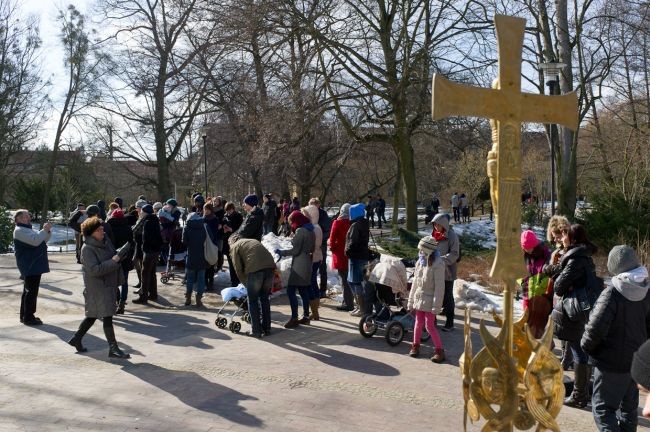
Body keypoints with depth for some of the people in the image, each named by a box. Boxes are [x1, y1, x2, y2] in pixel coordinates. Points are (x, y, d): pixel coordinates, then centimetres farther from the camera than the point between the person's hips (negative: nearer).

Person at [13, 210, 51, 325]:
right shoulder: (20, 231, -13)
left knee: (28, 291, 16)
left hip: (34, 266, 11)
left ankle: (25, 316, 25)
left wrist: (47, 231, 1)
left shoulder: (28, 229, 20)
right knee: (31, 292, -8)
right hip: (30, 266, -11)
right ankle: (28, 318, -3)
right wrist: (45, 230, -19)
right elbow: (35, 241, -27)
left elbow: (44, 239, 20)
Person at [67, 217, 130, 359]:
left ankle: (76, 339, 34)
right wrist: (113, 261, -25)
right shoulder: (87, 249, -17)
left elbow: (113, 256, 23)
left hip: (108, 284, 8)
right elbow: (94, 270, -25)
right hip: (97, 287, -8)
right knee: (107, 315, -7)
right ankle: (113, 348, -2)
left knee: (93, 314, 18)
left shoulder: (105, 241, 7)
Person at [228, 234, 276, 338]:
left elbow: (238, 269, 9)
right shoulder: (254, 241, 35)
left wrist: (245, 279, 26)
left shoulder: (235, 246, 17)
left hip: (255, 269, -6)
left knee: (253, 301, 8)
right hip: (270, 266, 6)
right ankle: (266, 328, 26)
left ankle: (256, 331, 10)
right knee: (264, 298, 19)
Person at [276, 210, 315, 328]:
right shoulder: (310, 231, 13)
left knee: (291, 291, -8)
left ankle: (294, 318, -9)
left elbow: (295, 250, -15)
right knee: (303, 291, 13)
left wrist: (281, 252, -5)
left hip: (299, 265, -10)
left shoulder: (300, 231, -14)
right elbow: (311, 248, 19)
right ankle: (306, 316, 18)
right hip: (307, 263, 10)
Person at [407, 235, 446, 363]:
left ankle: (439, 350, 8)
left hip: (429, 300, -6)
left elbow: (439, 287, -17)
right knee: (418, 323, 15)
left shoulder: (437, 264, -17)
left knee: (430, 326, -4)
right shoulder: (420, 262, 5)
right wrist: (411, 301, 12)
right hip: (419, 298, 6)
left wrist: (436, 306, -18)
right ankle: (415, 345, 29)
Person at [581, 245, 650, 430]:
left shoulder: (612, 294, -23)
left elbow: (596, 328, -26)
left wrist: (586, 346, -9)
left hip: (611, 362, -7)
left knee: (603, 408, 4)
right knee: (629, 407, 21)